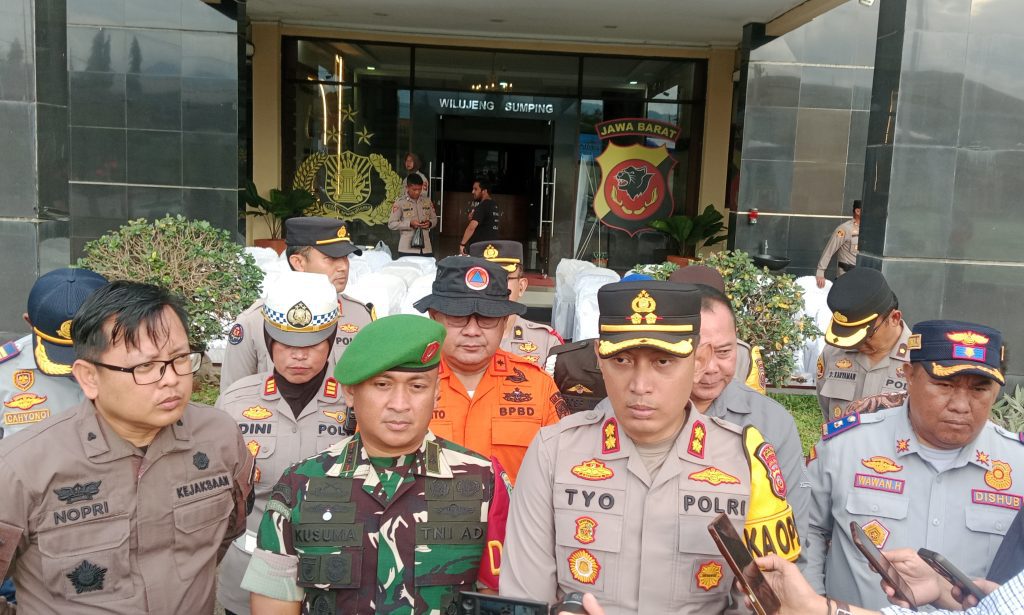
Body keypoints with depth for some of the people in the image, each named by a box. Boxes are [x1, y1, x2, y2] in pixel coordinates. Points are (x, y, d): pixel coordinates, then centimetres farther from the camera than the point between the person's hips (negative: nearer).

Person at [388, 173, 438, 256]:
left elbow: (434, 219, 20)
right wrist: (410, 224, -16)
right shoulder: (400, 202, -3)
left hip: (426, 249, 4)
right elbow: (391, 224, -4)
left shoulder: (427, 201, 10)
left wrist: (429, 223, -4)